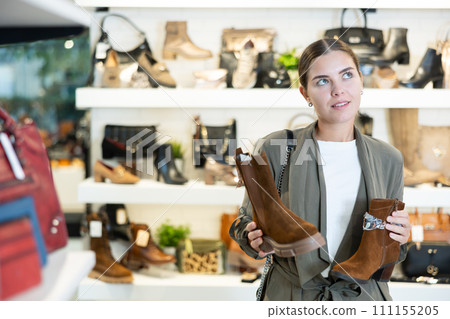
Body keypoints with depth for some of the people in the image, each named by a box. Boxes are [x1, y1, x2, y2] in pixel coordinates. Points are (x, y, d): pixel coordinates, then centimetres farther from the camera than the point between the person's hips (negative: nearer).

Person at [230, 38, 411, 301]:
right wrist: (255, 239, -23)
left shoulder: (388, 159, -2)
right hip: (291, 295, -2)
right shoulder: (276, 149, -11)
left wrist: (399, 239, -14)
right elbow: (246, 221, -2)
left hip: (364, 298, 2)